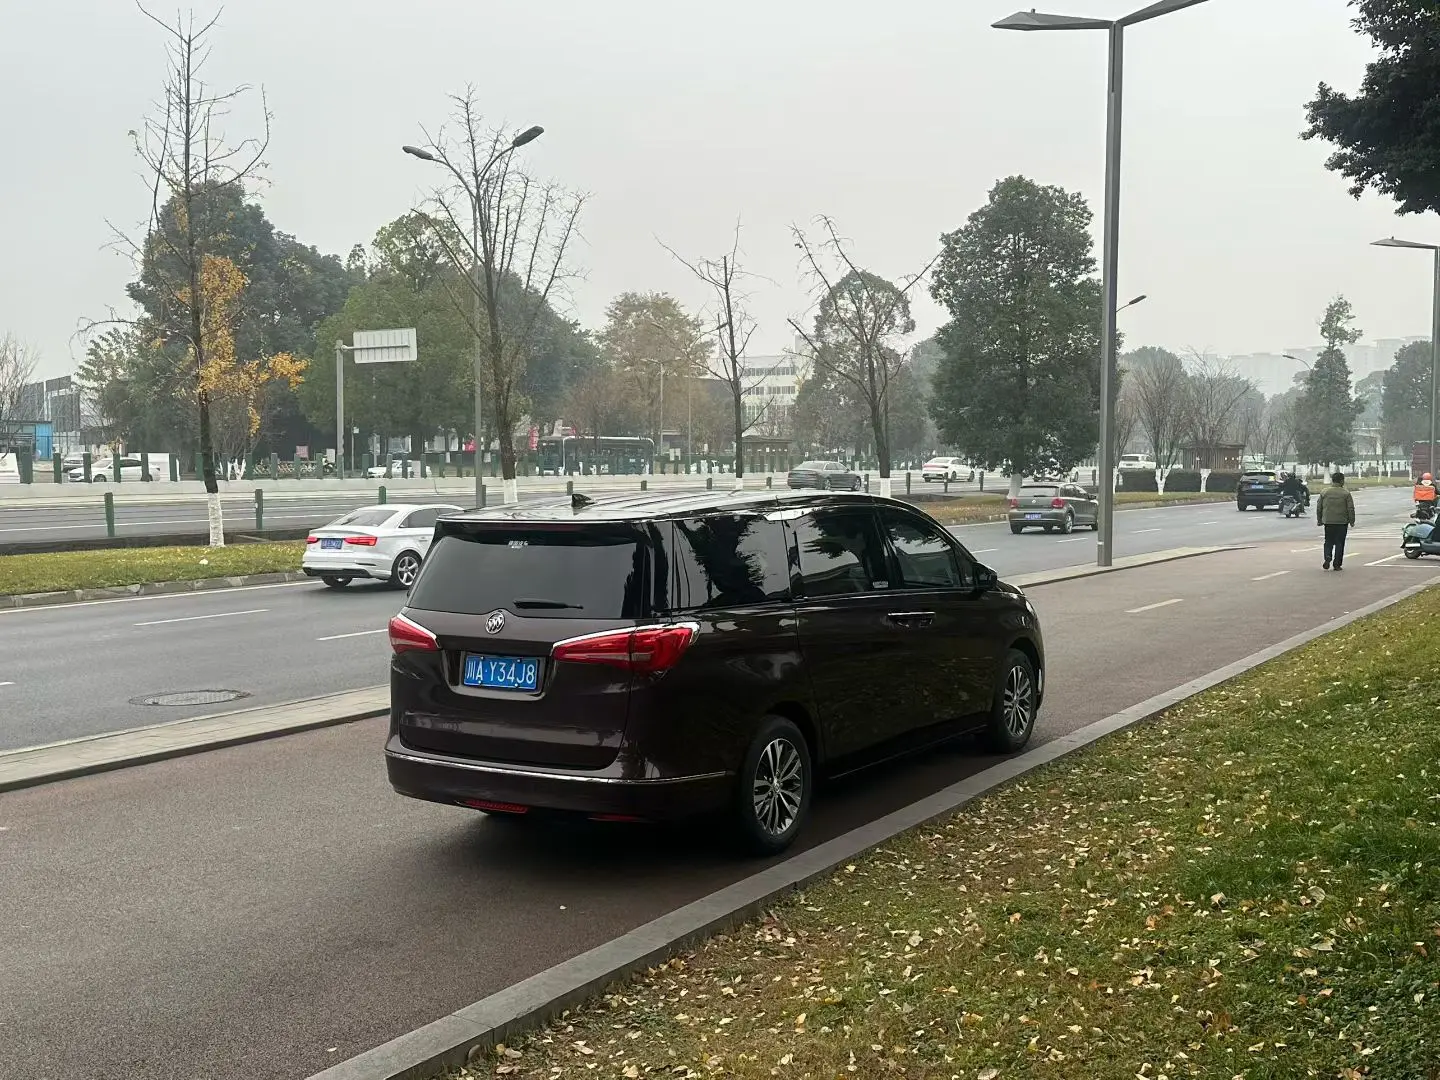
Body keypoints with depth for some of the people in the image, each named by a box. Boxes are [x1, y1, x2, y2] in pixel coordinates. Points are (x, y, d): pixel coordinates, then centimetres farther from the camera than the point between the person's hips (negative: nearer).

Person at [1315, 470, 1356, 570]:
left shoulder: (1324, 492, 3)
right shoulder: (1346, 494, -5)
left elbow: (1319, 508, 7)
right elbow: (1351, 509, -4)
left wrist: (1319, 520, 17)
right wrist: (1351, 521, 6)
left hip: (1328, 522, 2)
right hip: (1342, 522, -2)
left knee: (1328, 542, 12)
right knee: (1339, 543, 5)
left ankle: (1327, 557, -12)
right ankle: (1337, 564, 4)